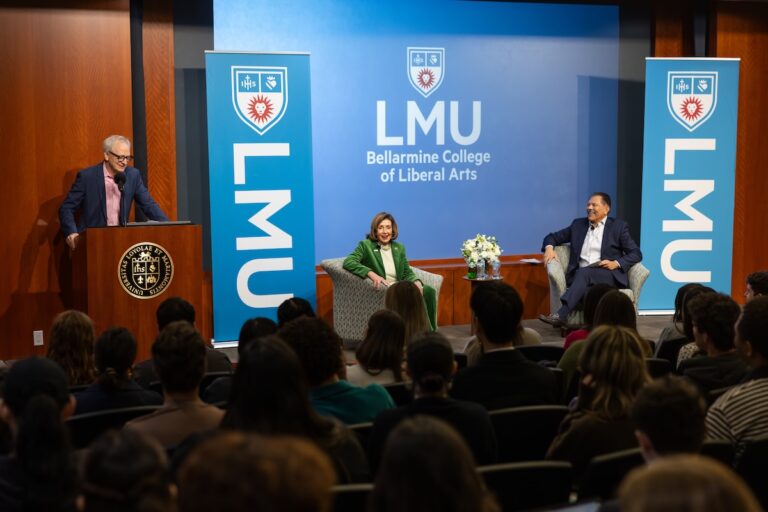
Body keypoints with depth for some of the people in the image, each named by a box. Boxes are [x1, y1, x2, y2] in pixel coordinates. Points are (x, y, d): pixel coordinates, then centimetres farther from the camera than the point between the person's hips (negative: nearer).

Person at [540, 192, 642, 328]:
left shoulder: (618, 226, 10)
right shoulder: (578, 225, 20)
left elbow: (636, 254, 5)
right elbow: (553, 237, 26)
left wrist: (616, 263, -13)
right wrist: (549, 248, 2)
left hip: (609, 276, -3)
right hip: (580, 275, 3)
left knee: (584, 272, -36)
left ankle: (560, 315, -49)